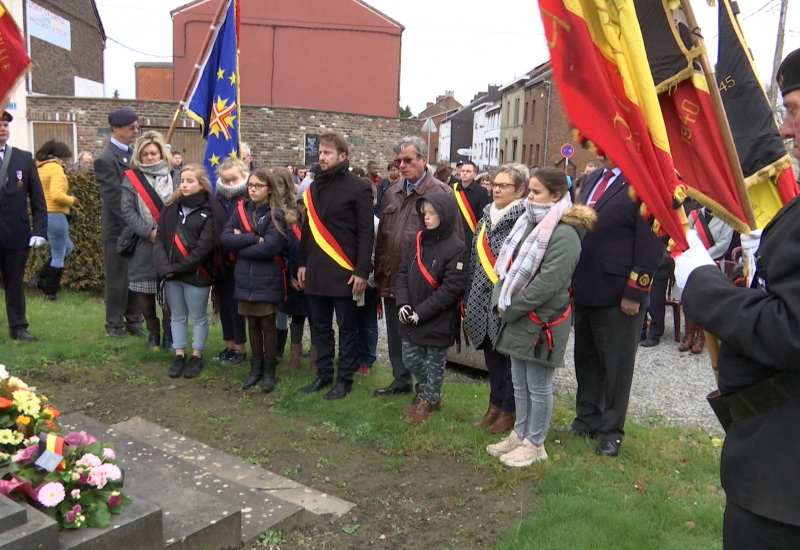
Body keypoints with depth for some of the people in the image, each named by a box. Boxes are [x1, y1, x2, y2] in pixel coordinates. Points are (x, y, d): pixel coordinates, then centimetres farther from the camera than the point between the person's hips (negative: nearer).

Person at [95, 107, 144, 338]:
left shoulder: (135, 153, 8)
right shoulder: (105, 159, -12)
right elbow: (114, 198, -15)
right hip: (118, 228, -6)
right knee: (117, 279, 6)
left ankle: (134, 322, 22)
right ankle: (114, 324, 19)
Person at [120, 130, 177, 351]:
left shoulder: (174, 177, 5)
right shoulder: (131, 178, 5)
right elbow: (127, 211, -2)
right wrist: (149, 232, -13)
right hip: (142, 245, 1)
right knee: (143, 292, 7)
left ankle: (169, 334, 13)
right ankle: (153, 332, 25)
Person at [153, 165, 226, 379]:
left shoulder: (210, 210, -8)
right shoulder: (172, 207, 8)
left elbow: (205, 246, -14)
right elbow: (160, 238, 3)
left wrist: (178, 267, -14)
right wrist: (164, 267, -12)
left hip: (196, 273, -5)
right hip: (171, 273, 5)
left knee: (197, 317, 8)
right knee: (177, 316, 15)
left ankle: (197, 356, 22)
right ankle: (179, 355, 27)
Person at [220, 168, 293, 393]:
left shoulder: (276, 214, -8)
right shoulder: (240, 210, 6)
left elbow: (270, 247, -21)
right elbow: (225, 238, -6)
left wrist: (240, 243, -10)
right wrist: (254, 238, -17)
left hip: (268, 281, -4)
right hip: (245, 279, 4)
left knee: (267, 325, 7)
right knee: (253, 324, 14)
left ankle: (269, 371, 20)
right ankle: (255, 368, 27)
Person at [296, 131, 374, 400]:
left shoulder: (358, 188, -7)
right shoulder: (314, 187, 13)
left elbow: (366, 233, -10)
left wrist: (362, 271, -15)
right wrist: (302, 263, 13)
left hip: (343, 271, -6)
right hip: (316, 270, 7)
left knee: (347, 328, 5)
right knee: (320, 327, 14)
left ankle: (344, 379, 16)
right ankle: (323, 374, 26)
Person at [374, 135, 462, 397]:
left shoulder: (441, 193, -9)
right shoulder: (392, 193, 12)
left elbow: (455, 239, -10)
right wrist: (379, 270, 13)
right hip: (391, 278, 7)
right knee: (395, 334, 17)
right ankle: (401, 380, 33)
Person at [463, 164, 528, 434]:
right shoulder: (486, 217, 11)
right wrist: (469, 298, 15)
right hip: (484, 302, 7)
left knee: (509, 355, 7)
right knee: (491, 354, 17)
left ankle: (509, 411, 22)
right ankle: (495, 404, 32)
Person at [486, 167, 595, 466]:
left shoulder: (564, 234, -18)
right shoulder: (530, 225, 11)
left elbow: (547, 282, -23)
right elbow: (507, 265, 13)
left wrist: (511, 307, -16)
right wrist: (499, 299, -1)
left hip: (543, 321, -9)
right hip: (518, 318, 9)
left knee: (538, 386, 5)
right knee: (519, 382, 19)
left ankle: (534, 444, 20)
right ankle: (520, 434, 33)